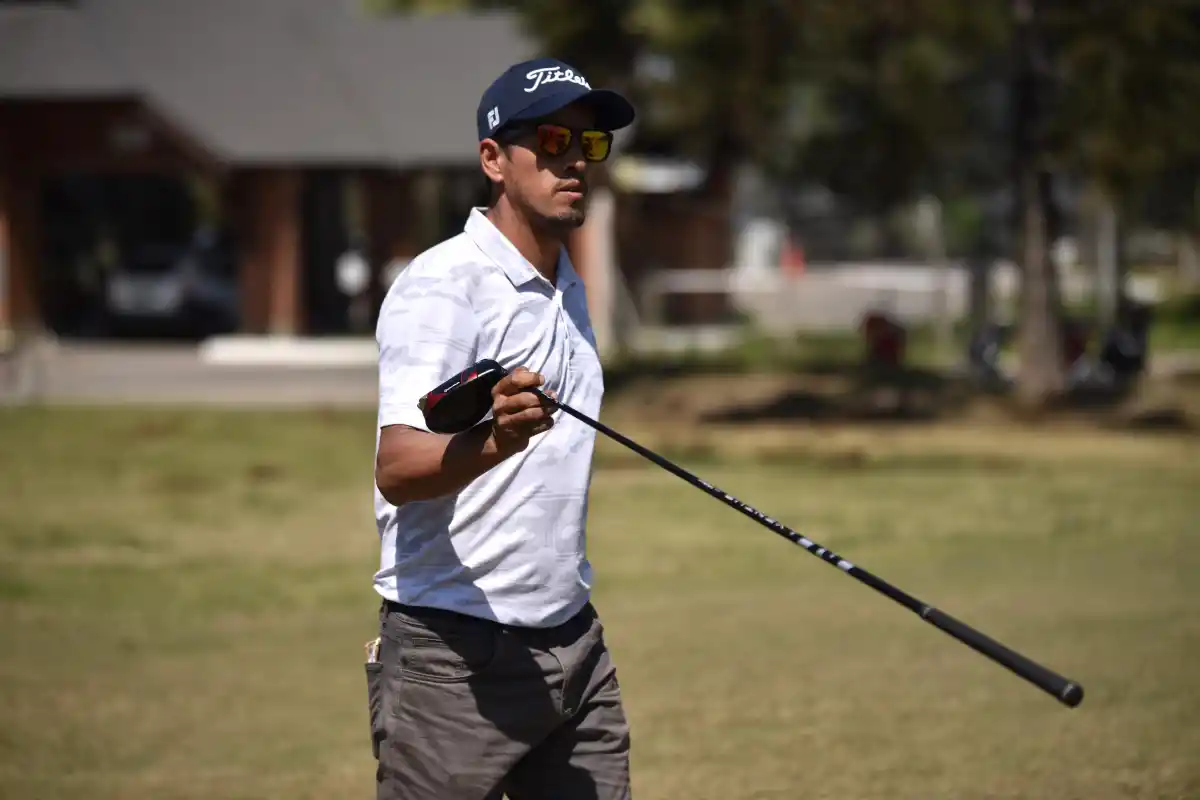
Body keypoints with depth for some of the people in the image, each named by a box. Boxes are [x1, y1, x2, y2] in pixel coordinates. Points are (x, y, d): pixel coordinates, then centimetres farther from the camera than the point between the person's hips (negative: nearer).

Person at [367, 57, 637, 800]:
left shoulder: (567, 288, 14)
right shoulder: (440, 284, -13)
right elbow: (397, 471, -26)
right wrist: (491, 441, -44)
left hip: (574, 640, 8)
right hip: (457, 652, -8)